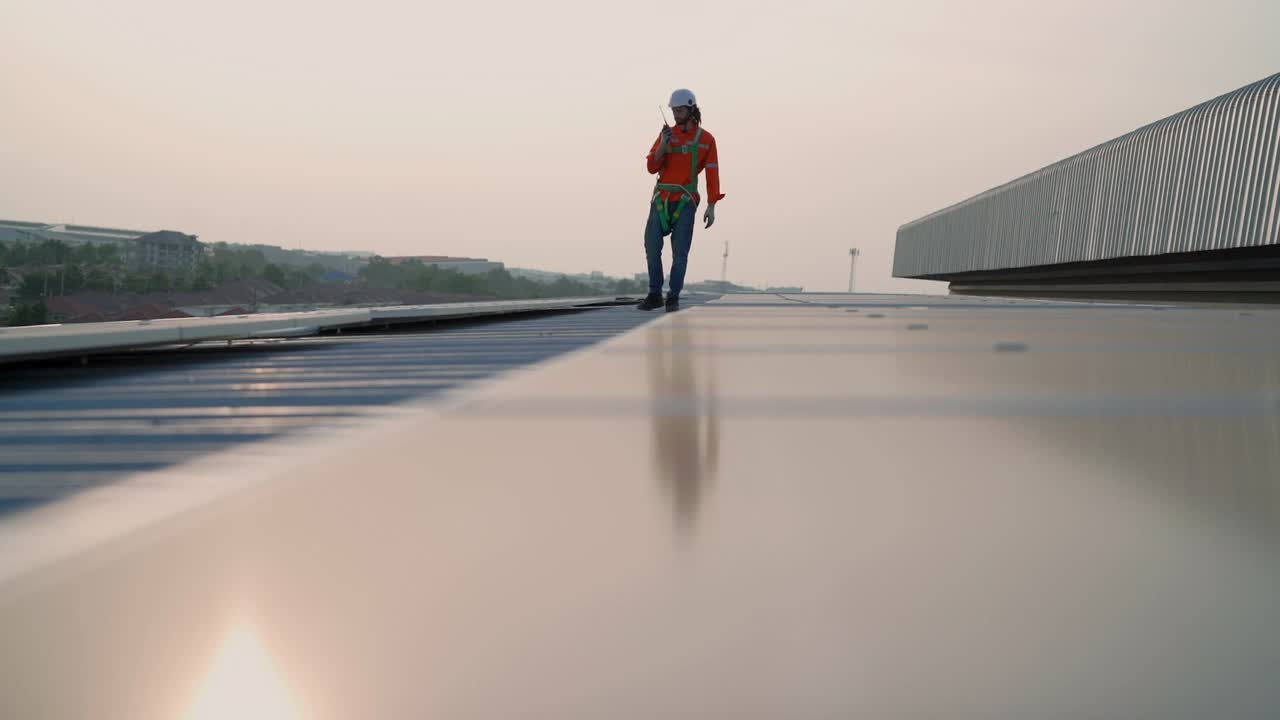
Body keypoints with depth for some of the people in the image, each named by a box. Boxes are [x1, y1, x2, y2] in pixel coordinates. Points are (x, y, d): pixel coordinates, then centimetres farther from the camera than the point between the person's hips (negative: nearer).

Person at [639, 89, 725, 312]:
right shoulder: (666, 134, 5)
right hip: (661, 199, 2)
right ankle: (654, 296, 5)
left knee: (680, 251, -7)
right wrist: (663, 144, -19)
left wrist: (711, 207, -9)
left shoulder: (706, 140, -1)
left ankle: (673, 299, 2)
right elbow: (652, 168, -3)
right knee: (652, 246, -6)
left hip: (685, 202, -2)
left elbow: (712, 175, -2)